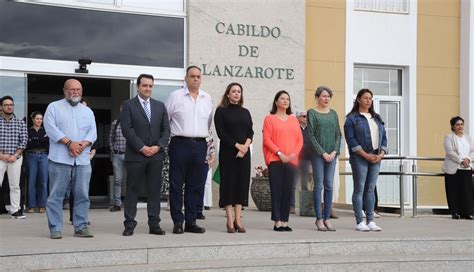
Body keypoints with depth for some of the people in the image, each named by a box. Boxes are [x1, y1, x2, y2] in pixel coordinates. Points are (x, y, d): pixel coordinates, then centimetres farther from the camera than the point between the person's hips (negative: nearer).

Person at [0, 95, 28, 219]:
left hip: (15, 158, 1)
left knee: (15, 185, 4)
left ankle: (16, 210, 8)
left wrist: (15, 156, -9)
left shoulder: (20, 123, 6)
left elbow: (24, 141, 1)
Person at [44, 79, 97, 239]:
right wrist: (69, 143, -15)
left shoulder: (87, 111, 19)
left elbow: (93, 132, 9)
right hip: (60, 159, -3)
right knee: (56, 195, -3)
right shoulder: (54, 107, 7)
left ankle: (81, 227, 9)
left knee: (82, 195, 3)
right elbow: (51, 128, -6)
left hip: (83, 160, 4)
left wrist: (82, 145, -10)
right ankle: (55, 229, 1)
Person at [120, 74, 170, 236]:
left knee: (155, 190, 4)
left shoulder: (160, 106, 14)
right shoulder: (128, 105, 2)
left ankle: (154, 224, 8)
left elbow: (166, 129, 10)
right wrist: (142, 148, -13)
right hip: (135, 155, -3)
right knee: (132, 190, 1)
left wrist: (158, 146, -6)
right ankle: (129, 225, 4)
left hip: (156, 155, 4)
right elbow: (127, 129, -7)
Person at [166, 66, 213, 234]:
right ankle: (178, 222, 3)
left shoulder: (207, 98, 13)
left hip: (200, 145, 4)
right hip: (180, 143, -4)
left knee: (196, 186, 5)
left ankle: (191, 222, 11)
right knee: (176, 184, -2)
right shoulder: (175, 96, 1)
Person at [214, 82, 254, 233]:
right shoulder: (221, 111, 1)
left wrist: (246, 146, -11)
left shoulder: (245, 112, 14)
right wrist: (237, 145, -13)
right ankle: (230, 221, -1)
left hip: (244, 153, 4)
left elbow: (250, 132, 7)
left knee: (242, 184, 1)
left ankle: (238, 219, 5)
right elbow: (221, 132, -8)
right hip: (227, 152, -4)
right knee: (228, 183, -3)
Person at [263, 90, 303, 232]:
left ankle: (285, 221, 7)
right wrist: (280, 154, -13)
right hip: (275, 160, -4)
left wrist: (294, 154, -5)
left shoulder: (294, 120, 17)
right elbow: (267, 139, -4)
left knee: (288, 191, 2)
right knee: (276, 190, -5)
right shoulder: (270, 119, 5)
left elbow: (300, 140, 12)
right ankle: (277, 222, -3)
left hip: (291, 161, 4)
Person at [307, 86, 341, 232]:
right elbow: (311, 135, -6)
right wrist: (323, 153, -11)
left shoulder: (333, 113, 13)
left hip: (332, 154, 4)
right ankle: (319, 219, 2)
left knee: (329, 186, 3)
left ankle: (327, 218, 8)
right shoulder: (312, 113, -1)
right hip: (317, 153, -4)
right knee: (318, 185, -3)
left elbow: (338, 134, 11)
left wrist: (334, 151, -4)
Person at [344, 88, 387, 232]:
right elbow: (351, 139, -11)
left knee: (370, 189, 7)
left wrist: (381, 154, -2)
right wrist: (366, 155, -15)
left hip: (376, 158, 6)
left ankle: (370, 221, 11)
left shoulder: (377, 118, 17)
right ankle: (359, 222, 0)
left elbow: (383, 136, 14)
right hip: (360, 158, -5)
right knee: (359, 189, -3)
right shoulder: (352, 118, -2)